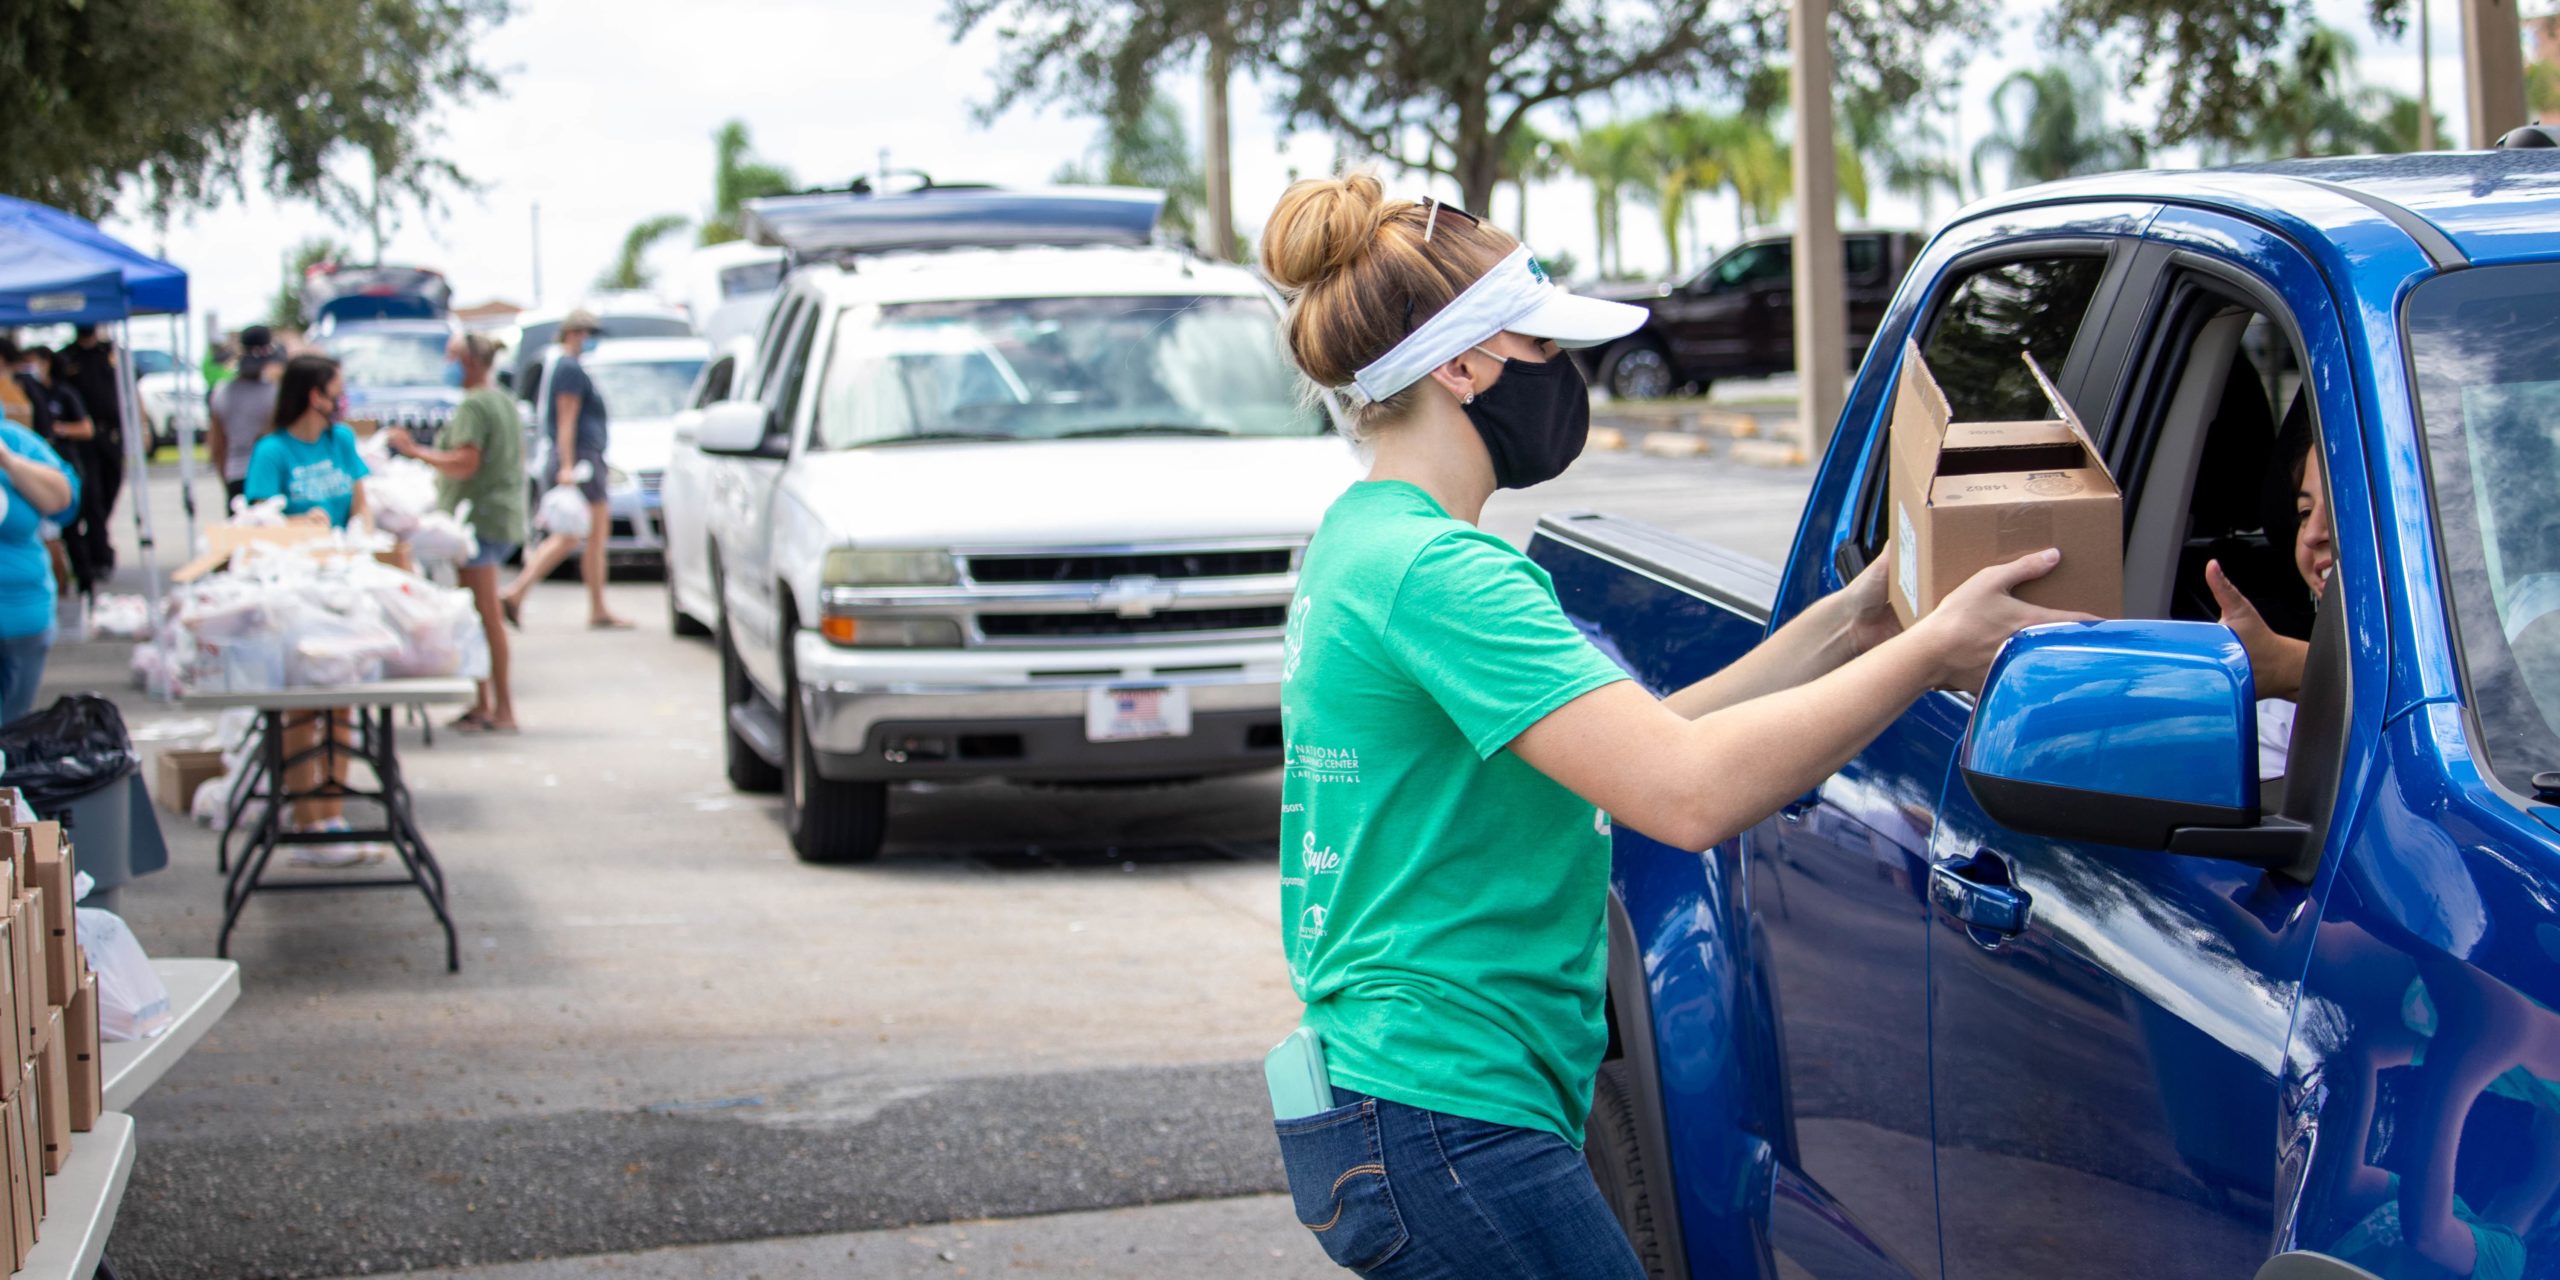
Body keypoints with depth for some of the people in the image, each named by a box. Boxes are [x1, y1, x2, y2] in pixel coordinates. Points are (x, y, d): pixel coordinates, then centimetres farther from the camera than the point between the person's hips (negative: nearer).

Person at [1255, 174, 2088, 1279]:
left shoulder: (1365, 542, 15)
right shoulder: (1433, 569, -18)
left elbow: (1633, 743, 16)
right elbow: (1688, 793, -27)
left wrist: (1842, 628, 12)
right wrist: (1932, 651, -19)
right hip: (1447, 1134, -10)